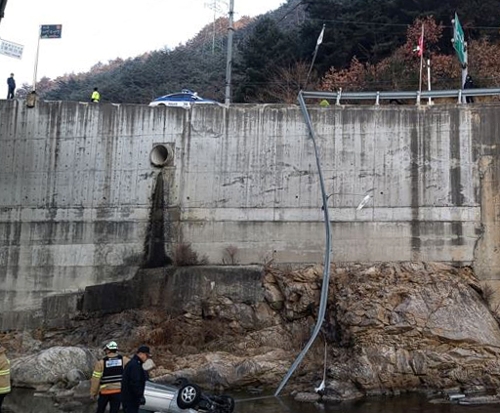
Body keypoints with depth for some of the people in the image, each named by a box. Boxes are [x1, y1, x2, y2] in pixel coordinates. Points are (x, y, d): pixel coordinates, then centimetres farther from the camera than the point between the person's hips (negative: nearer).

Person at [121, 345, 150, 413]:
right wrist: (140, 396, -21)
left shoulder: (133, 363, 15)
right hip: (131, 398, -11)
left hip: (128, 397, 11)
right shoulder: (135, 365, -19)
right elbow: (135, 383, -25)